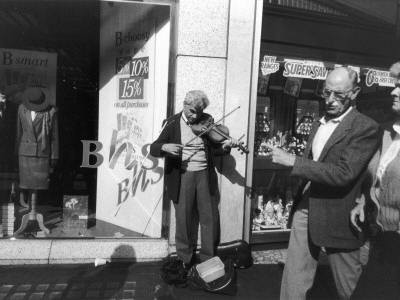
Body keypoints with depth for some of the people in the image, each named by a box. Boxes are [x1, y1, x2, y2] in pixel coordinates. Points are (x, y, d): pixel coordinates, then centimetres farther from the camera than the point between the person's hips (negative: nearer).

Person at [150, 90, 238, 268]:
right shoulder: (173, 123, -3)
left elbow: (213, 149, 8)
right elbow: (153, 148, -7)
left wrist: (224, 147, -13)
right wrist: (165, 147, -28)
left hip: (204, 174, 3)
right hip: (182, 176, -3)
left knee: (210, 218, 8)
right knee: (183, 220, 5)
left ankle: (208, 259, 27)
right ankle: (184, 260, 26)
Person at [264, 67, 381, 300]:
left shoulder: (366, 128, -13)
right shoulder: (320, 123, 11)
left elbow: (344, 173, -24)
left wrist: (294, 161, -25)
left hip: (337, 216, -6)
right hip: (306, 207, 6)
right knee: (294, 277, 11)